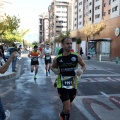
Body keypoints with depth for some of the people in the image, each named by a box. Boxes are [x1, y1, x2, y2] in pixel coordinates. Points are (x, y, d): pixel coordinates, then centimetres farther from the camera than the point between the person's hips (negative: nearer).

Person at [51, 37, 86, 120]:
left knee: (69, 105, 24)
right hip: (62, 86, -3)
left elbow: (84, 65, 7)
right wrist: (55, 70, -11)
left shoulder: (76, 56, -8)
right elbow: (53, 67, 11)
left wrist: (81, 70, -14)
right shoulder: (57, 59, -9)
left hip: (73, 86, 3)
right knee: (67, 109, -11)